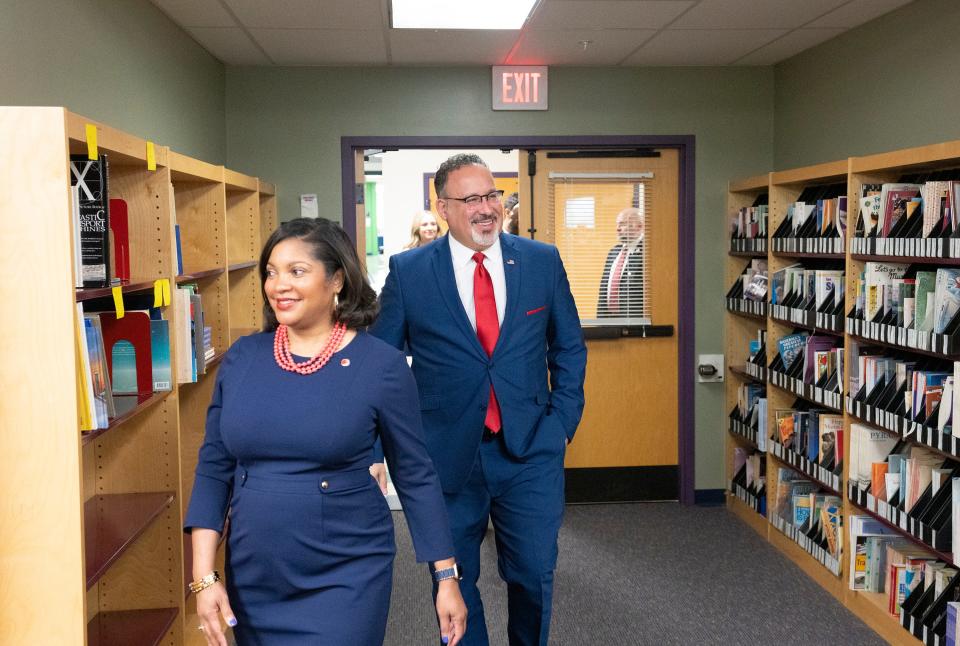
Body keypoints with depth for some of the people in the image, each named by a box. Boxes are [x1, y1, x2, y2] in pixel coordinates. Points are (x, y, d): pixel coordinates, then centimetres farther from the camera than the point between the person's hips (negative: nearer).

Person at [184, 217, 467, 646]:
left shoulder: (381, 365, -10)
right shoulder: (242, 357, 0)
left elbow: (415, 476, -3)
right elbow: (214, 468, 4)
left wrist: (447, 578, -1)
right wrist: (204, 577, -1)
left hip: (346, 580, -3)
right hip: (252, 582, 4)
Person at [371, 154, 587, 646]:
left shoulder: (543, 261, 1)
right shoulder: (408, 271, -4)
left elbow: (569, 347, 10)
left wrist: (563, 421, 3)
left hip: (531, 452, 1)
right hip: (448, 456, 0)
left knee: (533, 574, 7)